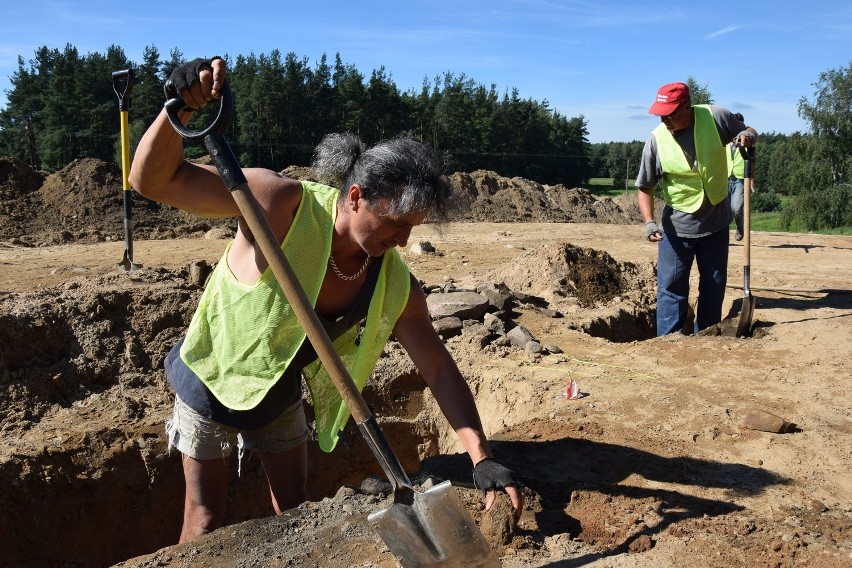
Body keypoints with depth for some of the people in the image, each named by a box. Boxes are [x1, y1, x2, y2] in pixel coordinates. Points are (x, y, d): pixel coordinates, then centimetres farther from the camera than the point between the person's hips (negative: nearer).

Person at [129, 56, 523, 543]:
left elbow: (440, 370, -15)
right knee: (207, 519, 8)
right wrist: (181, 110, -51)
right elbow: (154, 180, -33)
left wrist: (482, 458, -21)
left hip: (282, 392, 4)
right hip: (213, 380, -4)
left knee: (295, 510, 15)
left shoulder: (395, 284, -20)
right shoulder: (283, 204, -33)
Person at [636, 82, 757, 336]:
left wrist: (748, 136, -20)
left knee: (715, 285, 14)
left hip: (716, 222, 2)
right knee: (672, 287, -3)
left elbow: (748, 131, 5)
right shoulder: (657, 139, -14)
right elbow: (645, 188, -7)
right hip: (676, 227, -2)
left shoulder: (716, 117, -13)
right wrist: (649, 222, -22)